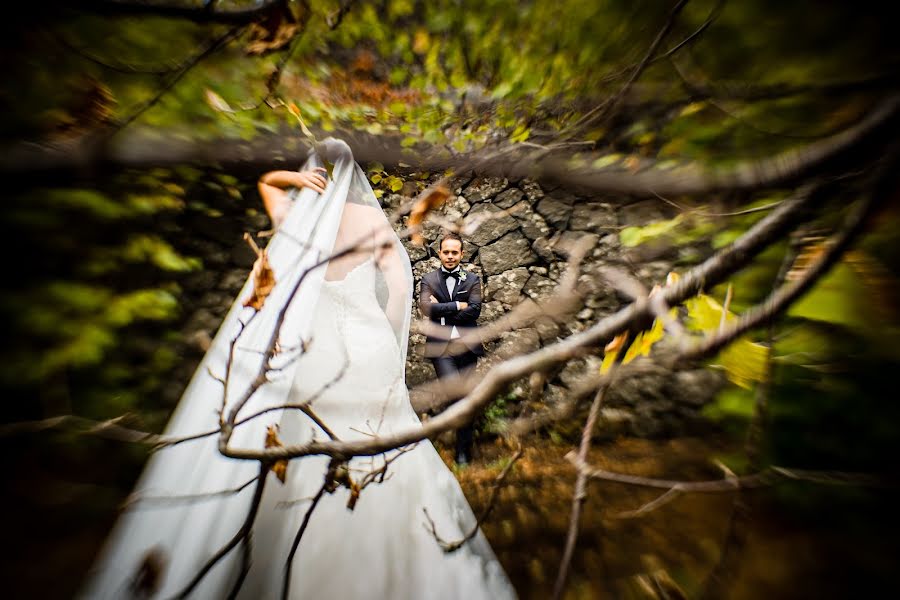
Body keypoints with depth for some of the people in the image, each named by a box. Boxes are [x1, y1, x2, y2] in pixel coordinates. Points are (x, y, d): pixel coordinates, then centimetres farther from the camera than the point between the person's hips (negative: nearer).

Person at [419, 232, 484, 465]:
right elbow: (425, 307, -10)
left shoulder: (472, 280, 8)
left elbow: (474, 310, -6)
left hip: (467, 345, 2)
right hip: (440, 346, -1)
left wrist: (442, 310, -8)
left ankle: (464, 450, 30)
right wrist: (457, 305, -8)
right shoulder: (429, 279, 7)